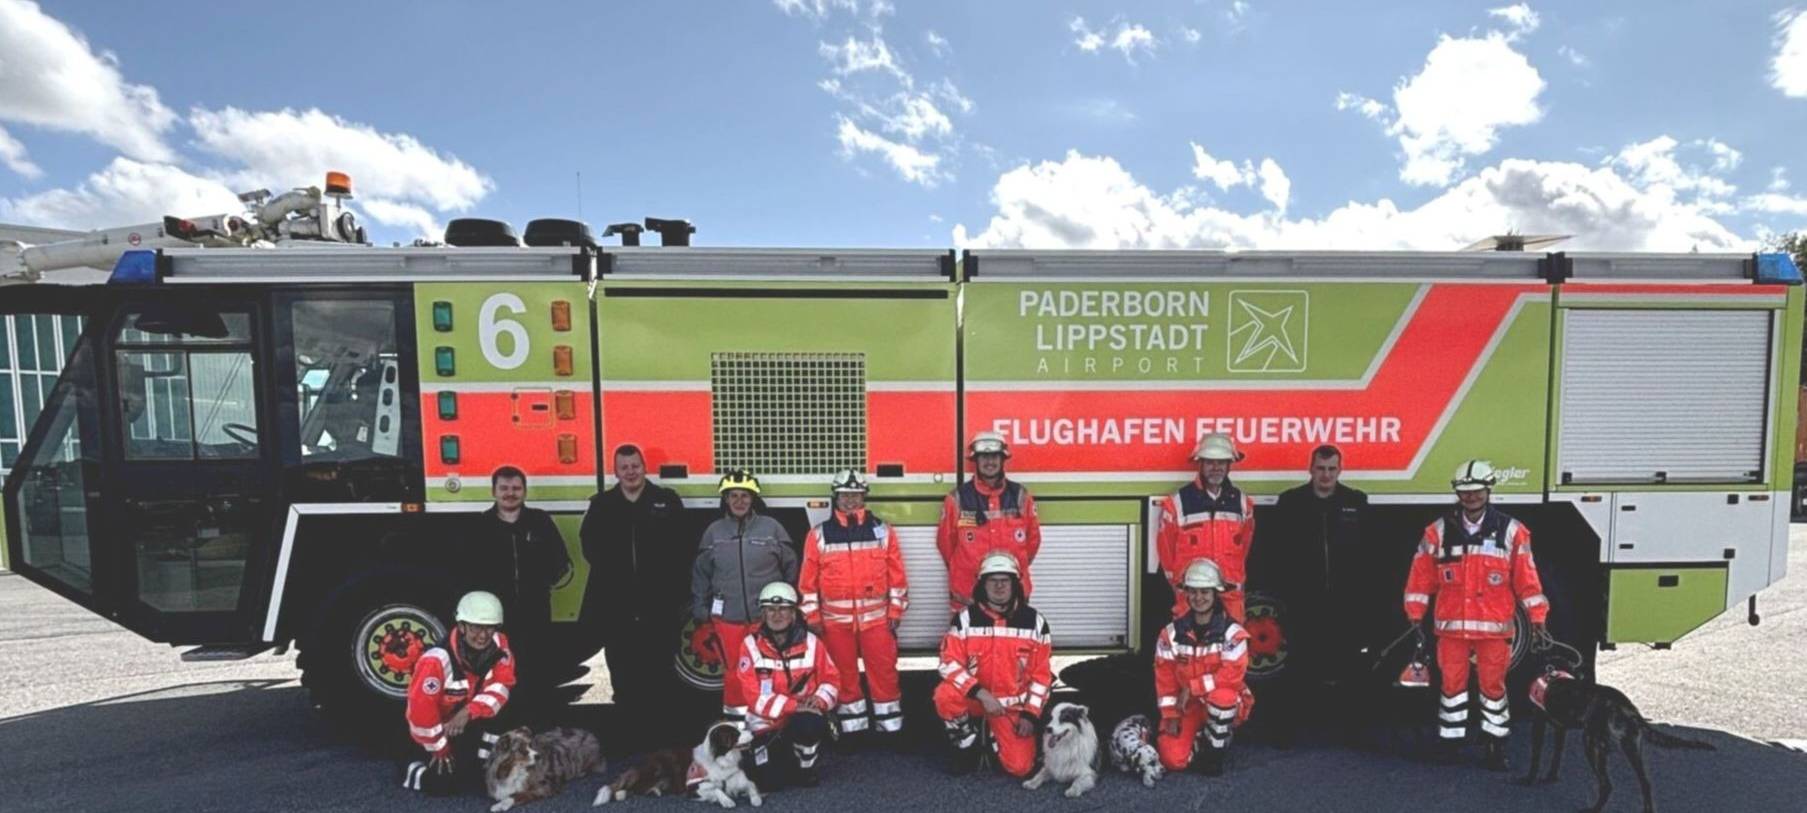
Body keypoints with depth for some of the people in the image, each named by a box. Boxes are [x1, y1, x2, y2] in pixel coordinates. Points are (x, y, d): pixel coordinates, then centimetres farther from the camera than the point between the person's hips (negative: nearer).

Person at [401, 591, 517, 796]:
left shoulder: (498, 644, -18)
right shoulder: (437, 660, -32)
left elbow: (502, 685, -16)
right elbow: (421, 710, -27)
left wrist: (469, 712, -30)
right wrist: (441, 749, -15)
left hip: (469, 722, 5)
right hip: (436, 728, -5)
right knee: (452, 782, -17)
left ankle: (483, 765, -1)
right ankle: (411, 773, 14)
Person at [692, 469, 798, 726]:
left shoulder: (771, 527, -2)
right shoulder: (714, 531, 4)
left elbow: (790, 566, 4)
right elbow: (701, 572, 10)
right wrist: (699, 606, 8)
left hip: (767, 614, -1)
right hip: (727, 614, 1)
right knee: (734, 668, 10)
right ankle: (735, 716, 27)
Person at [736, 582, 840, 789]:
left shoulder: (810, 642, -6)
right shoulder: (751, 645, -11)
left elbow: (831, 677, 1)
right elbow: (753, 695, -15)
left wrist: (820, 699, -21)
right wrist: (793, 705, -24)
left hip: (804, 715, 0)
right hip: (766, 721, 0)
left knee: (810, 724, -35)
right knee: (769, 781, -16)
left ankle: (805, 769, -2)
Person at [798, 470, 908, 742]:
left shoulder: (883, 531, 2)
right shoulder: (819, 535, 1)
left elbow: (897, 576, 4)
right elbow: (808, 580, 2)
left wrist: (896, 612, 1)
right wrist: (812, 617, 0)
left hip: (877, 618, 0)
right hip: (835, 621, 1)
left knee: (884, 673, 4)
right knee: (844, 675, 10)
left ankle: (891, 728, 17)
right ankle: (852, 728, 23)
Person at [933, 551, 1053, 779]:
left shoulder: (1034, 621, -8)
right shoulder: (966, 618, -11)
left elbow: (1042, 673, -3)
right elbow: (950, 663, -16)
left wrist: (1030, 714, -9)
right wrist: (981, 694, -26)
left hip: (1013, 704, 1)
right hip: (974, 695, 0)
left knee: (1020, 767, -13)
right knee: (945, 695, -32)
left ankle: (997, 736, 21)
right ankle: (968, 744, -2)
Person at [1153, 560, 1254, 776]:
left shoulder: (1232, 633, -13)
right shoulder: (1172, 633, -4)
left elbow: (1232, 675, -23)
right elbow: (1164, 676, -2)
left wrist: (1192, 688, -23)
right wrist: (1170, 715, -8)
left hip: (1224, 705, -2)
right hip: (1186, 707, 2)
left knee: (1221, 695, -38)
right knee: (1173, 759, -16)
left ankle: (1215, 750, -9)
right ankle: (1199, 737, 19)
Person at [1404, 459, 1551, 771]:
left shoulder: (1511, 531, -1)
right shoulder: (1438, 531, 0)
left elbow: (1527, 579, 1)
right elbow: (1421, 576, 2)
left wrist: (1537, 619, -2)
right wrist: (1415, 617, 1)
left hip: (1493, 627, -1)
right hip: (1451, 626, 1)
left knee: (1493, 685, 9)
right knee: (1452, 683, 9)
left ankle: (1496, 745, 22)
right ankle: (1450, 740, 21)